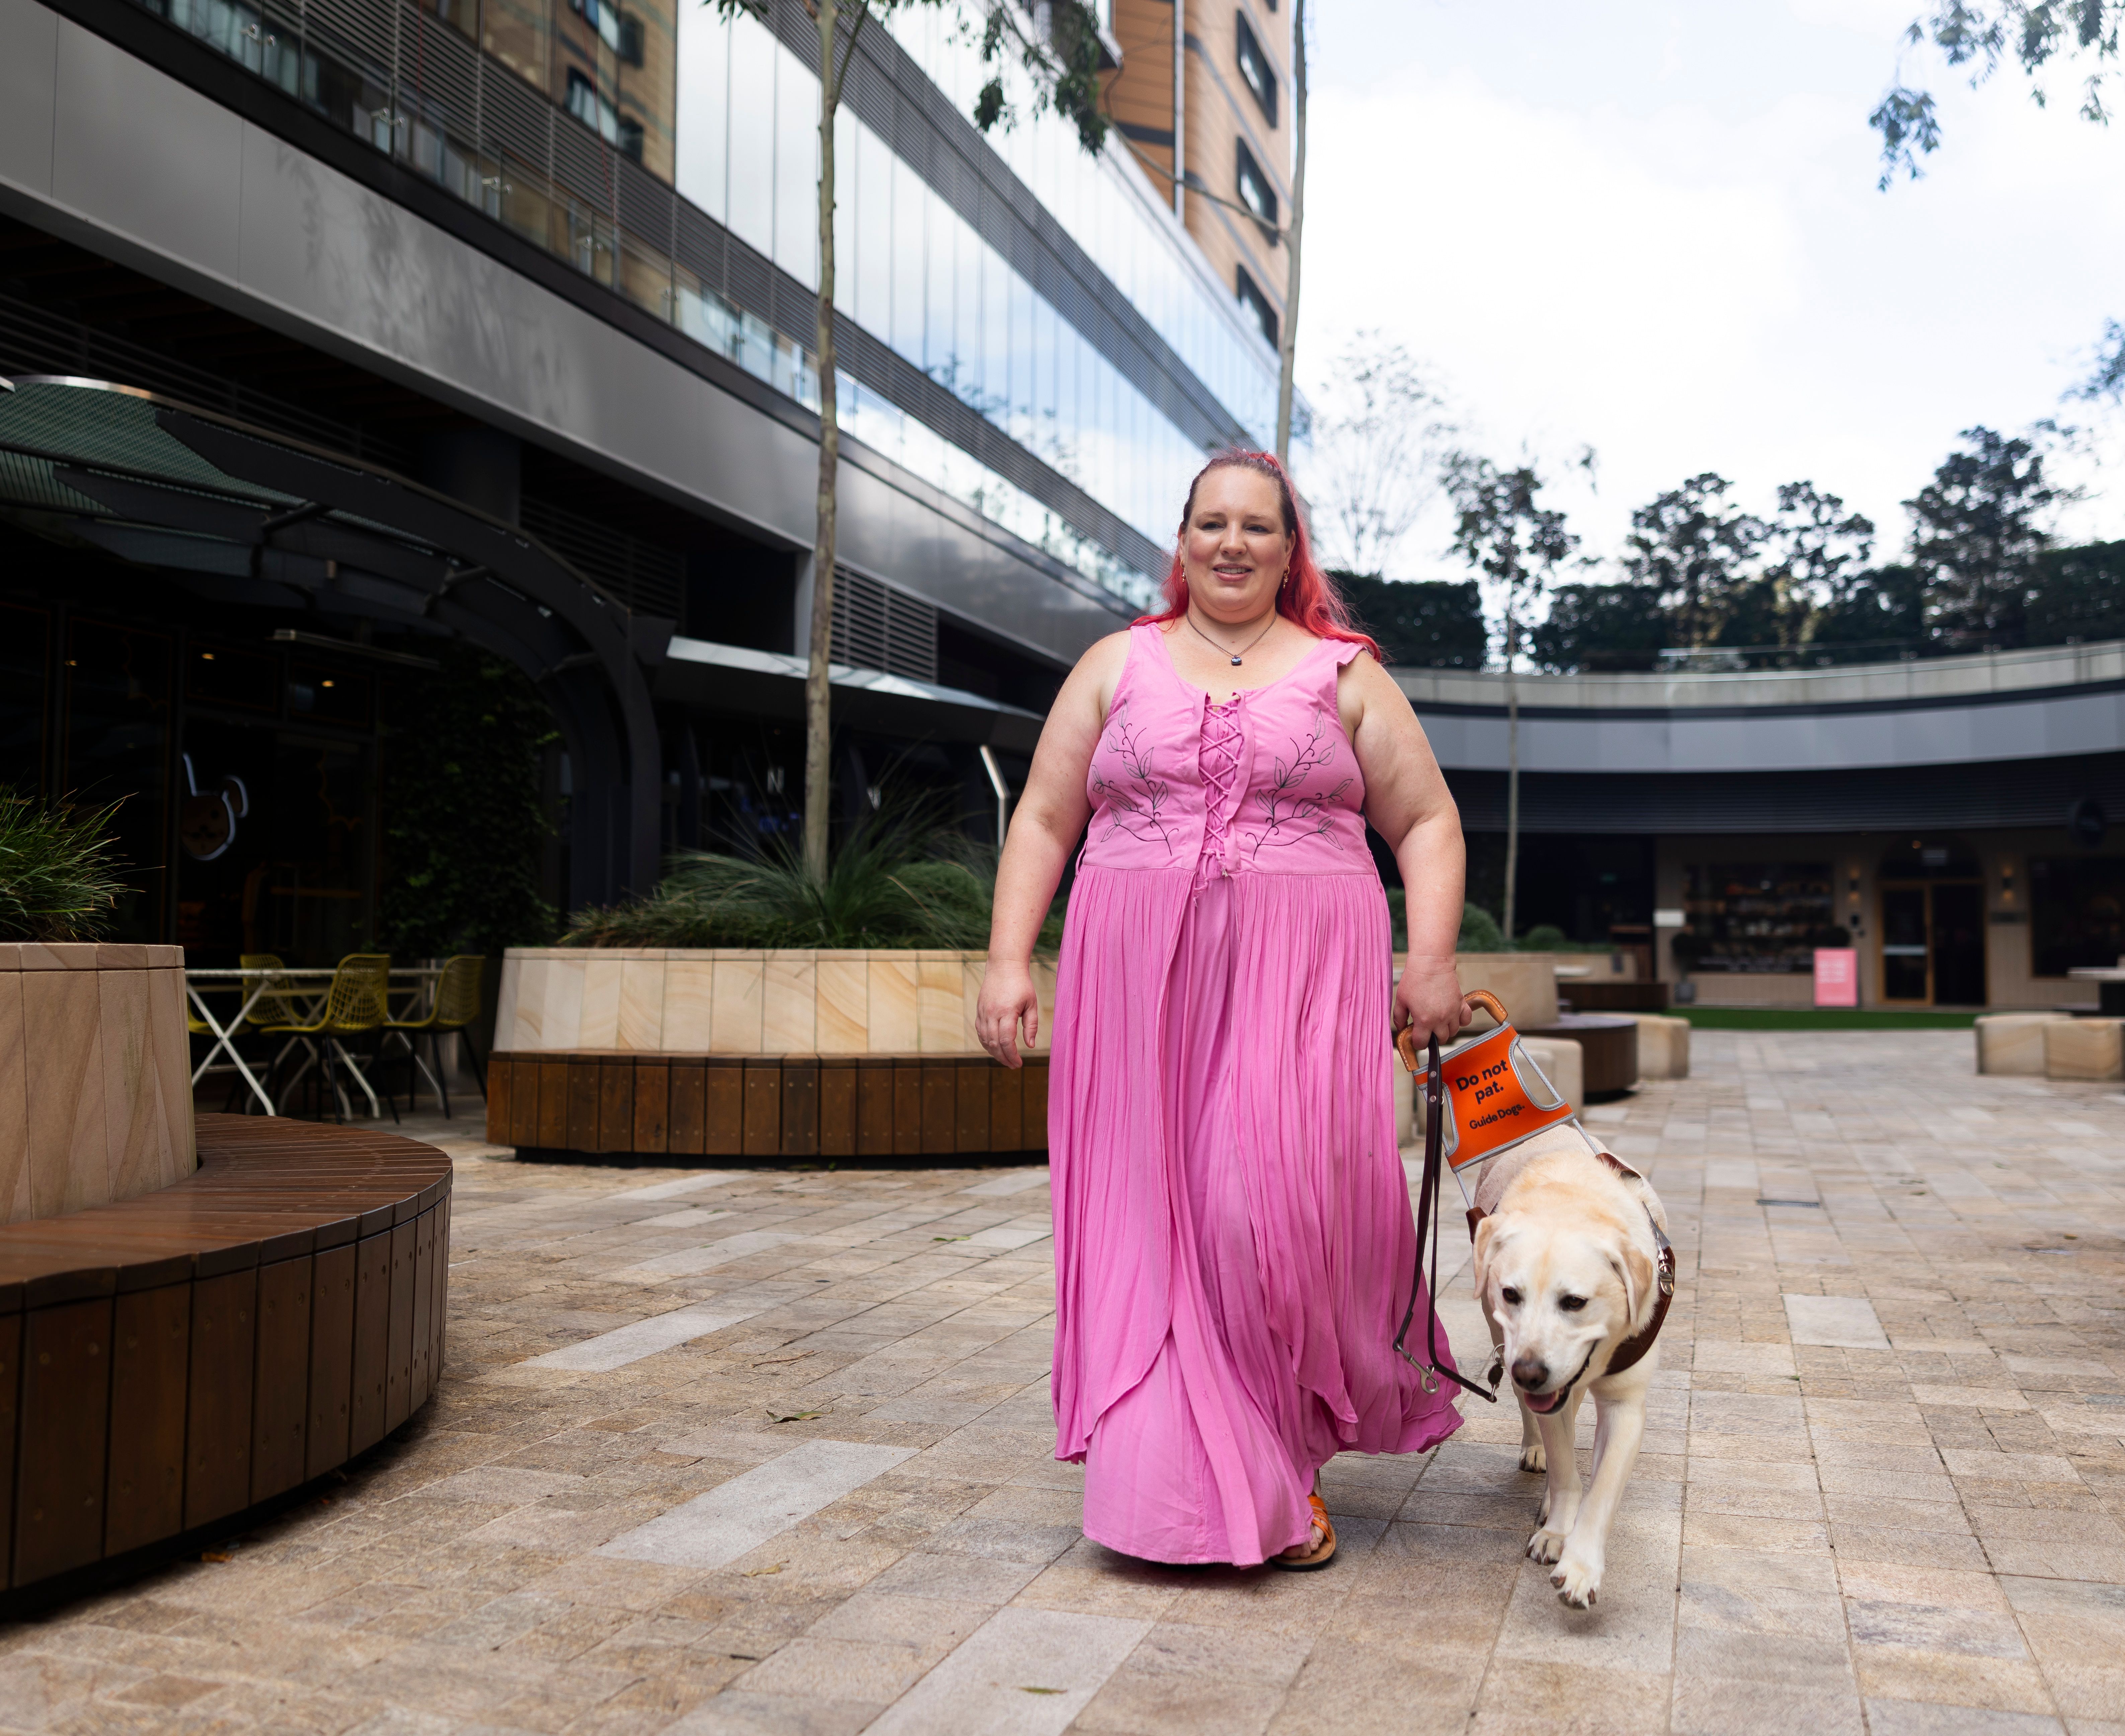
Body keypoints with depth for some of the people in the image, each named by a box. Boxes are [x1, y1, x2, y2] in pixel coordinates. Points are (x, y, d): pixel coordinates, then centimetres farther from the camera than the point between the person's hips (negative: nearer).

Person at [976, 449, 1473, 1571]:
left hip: (1297, 983, -1)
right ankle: (1166, 1482, 15)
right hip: (1139, 984, 2)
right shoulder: (1118, 666, 13)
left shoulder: (1344, 674, 11)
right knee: (1152, 1222, 2)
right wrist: (1009, 960, 1)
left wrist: (1432, 956, -3)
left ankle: (1286, 1472, 11)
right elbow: (1043, 822, 11)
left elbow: (1427, 822, 11)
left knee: (1280, 1214, -8)